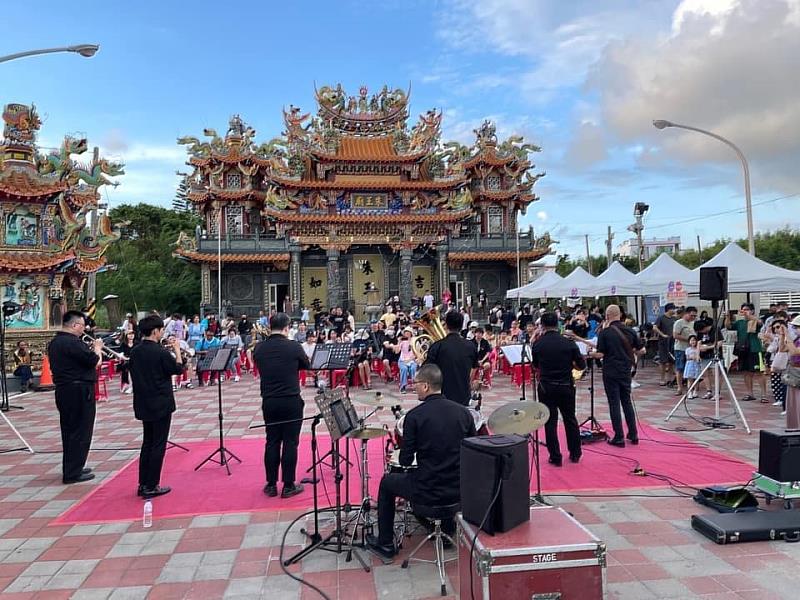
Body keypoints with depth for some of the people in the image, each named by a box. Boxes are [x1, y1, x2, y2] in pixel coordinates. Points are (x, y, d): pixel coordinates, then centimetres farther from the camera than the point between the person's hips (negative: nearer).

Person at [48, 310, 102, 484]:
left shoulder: (55, 343, 12)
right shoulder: (72, 342, -20)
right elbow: (94, 361, -19)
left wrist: (92, 349, 8)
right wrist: (97, 348, -2)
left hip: (63, 390, 10)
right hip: (79, 391, -10)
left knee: (69, 430, 18)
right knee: (81, 432, -2)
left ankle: (70, 469, 28)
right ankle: (73, 473, 3)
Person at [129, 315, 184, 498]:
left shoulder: (134, 351, 3)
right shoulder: (161, 352, -19)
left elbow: (135, 373, 15)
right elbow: (179, 369, -8)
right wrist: (177, 349, 1)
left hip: (143, 404, 7)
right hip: (161, 404, -7)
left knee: (147, 443, 17)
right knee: (158, 445, 2)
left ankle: (142, 484, 21)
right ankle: (151, 486, 6)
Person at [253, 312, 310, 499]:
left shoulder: (259, 348, -1)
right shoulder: (294, 347, -11)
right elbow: (307, 365, 6)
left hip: (268, 401, 4)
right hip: (291, 401, -3)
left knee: (272, 442, 12)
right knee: (290, 442, 4)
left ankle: (271, 485, 19)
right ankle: (288, 486, 10)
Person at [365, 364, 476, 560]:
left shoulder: (415, 415, -14)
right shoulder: (463, 412, -2)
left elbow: (405, 461, -10)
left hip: (427, 493, -4)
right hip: (459, 490, 4)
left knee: (386, 482, 23)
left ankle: (385, 544, 30)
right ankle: (448, 530, 44)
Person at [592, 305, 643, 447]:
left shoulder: (605, 332, -12)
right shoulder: (630, 331, 0)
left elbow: (600, 354, -14)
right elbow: (641, 350, 4)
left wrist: (590, 354, 5)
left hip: (610, 373, -4)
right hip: (626, 371, 4)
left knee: (614, 404, 3)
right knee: (627, 402, 16)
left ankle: (619, 438, 5)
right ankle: (633, 435, 20)